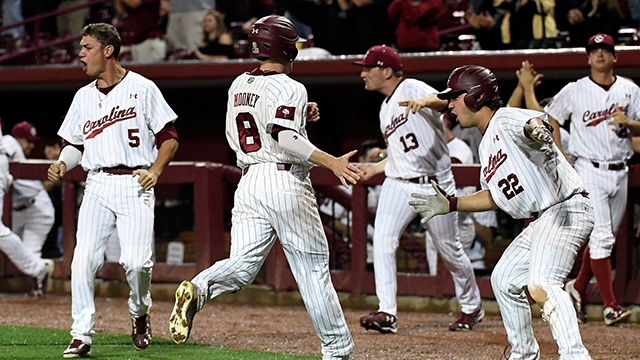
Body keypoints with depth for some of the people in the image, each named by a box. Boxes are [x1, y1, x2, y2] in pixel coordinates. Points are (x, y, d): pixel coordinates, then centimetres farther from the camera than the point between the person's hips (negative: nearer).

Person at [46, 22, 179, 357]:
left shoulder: (142, 89, 0)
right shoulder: (83, 96, 15)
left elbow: (169, 137, 0)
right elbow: (74, 142, 20)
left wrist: (155, 171, -13)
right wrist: (62, 164, -1)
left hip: (135, 185, -4)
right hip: (97, 186, 4)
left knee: (135, 261, -14)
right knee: (83, 259, -10)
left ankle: (139, 313, 17)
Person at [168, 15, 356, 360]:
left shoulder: (238, 86, 14)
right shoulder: (289, 89, -9)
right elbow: (284, 138, -23)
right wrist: (331, 162, -25)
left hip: (249, 182, 5)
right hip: (287, 182, -5)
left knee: (242, 266, -4)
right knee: (313, 267, 5)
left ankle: (199, 289, -35)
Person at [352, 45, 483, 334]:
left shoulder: (413, 89, -10)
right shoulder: (385, 109, 15)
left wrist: (428, 103, -47)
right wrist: (375, 169, 23)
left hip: (434, 185, -7)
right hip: (398, 183, 7)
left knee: (449, 250, 6)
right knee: (382, 241, -14)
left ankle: (472, 307, 27)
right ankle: (387, 313, -17)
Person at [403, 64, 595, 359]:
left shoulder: (506, 120, -11)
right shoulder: (487, 145, 18)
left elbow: (534, 123, -35)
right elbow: (494, 196, 27)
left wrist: (534, 130, -59)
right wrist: (450, 205, 25)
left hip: (566, 208, -12)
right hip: (540, 221, 12)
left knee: (540, 285, -29)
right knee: (504, 279, 23)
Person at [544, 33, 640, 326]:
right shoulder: (574, 91, 0)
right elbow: (548, 119, 10)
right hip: (590, 172, -4)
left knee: (606, 238, 11)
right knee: (600, 237, -12)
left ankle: (578, 288, 30)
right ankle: (610, 305, -15)